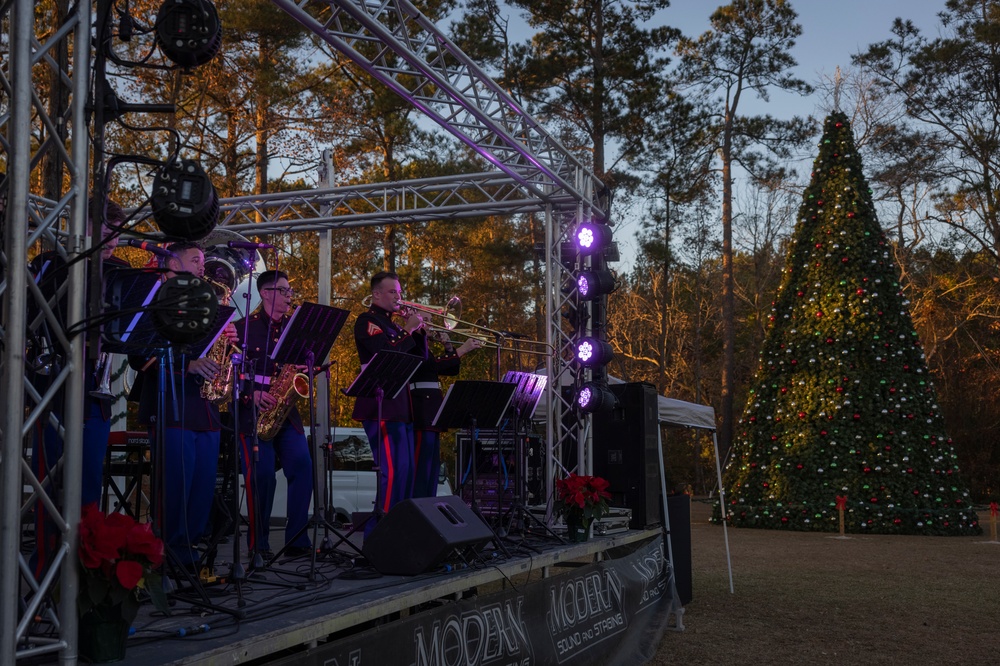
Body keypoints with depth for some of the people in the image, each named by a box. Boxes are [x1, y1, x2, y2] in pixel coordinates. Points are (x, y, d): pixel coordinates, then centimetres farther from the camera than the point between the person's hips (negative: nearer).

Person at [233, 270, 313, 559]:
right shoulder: (244, 327, 0)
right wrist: (251, 394, -18)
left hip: (285, 412, 4)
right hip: (252, 413, -4)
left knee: (302, 468, -9)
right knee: (261, 476, -10)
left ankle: (297, 540, 0)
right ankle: (258, 544, 5)